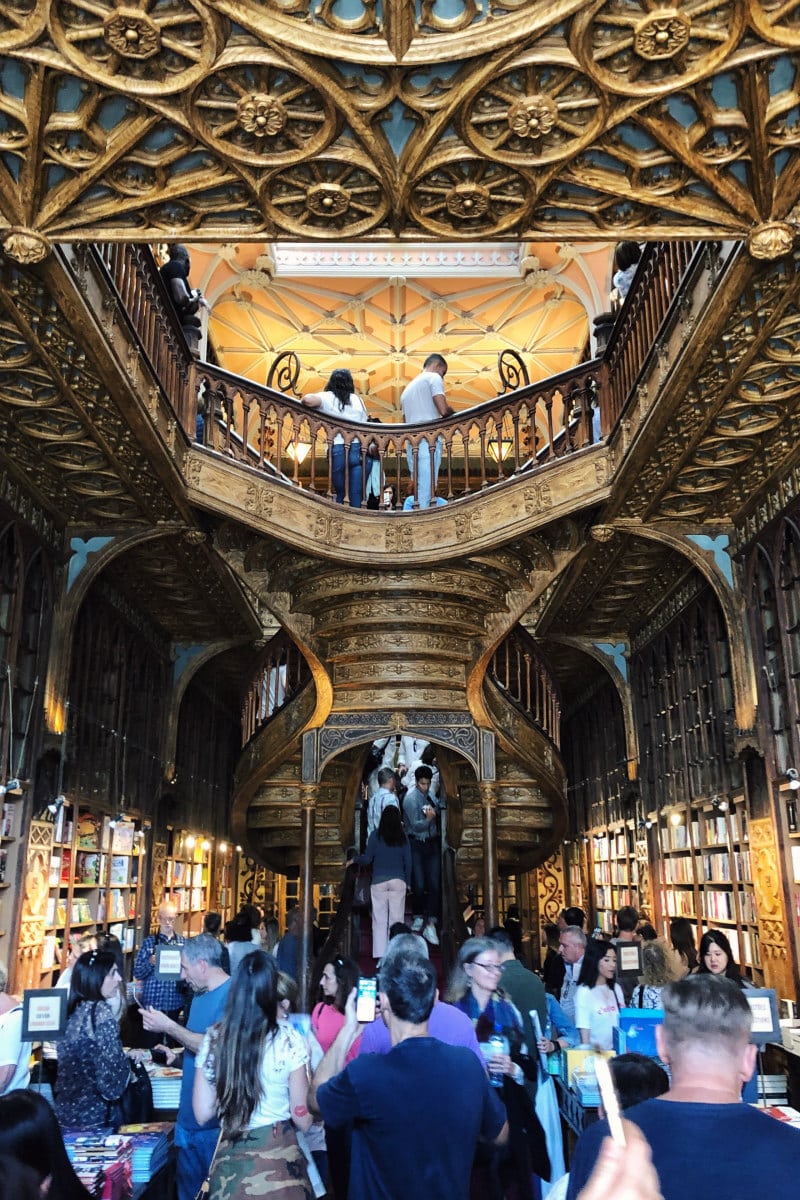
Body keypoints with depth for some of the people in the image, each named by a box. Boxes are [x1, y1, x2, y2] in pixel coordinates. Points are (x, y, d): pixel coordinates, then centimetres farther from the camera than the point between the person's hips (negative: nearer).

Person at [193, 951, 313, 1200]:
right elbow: (303, 1120, -9)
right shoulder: (289, 1039, -14)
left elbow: (202, 1114, 2)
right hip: (277, 1161, -3)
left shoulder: (213, 1038, -5)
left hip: (229, 1163, 3)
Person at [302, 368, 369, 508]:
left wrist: (301, 402, 3)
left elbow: (308, 400, -19)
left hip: (337, 450, -2)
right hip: (357, 449, 2)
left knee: (339, 492, 14)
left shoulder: (327, 397, 1)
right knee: (356, 494, 3)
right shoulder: (358, 400, 12)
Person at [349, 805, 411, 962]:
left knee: (379, 920, 2)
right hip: (398, 881, 1)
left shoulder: (376, 835, -4)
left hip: (379, 881, -1)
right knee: (396, 919, 4)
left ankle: (380, 954, 0)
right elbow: (408, 861, 5)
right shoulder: (403, 837, 2)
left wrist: (354, 860, 16)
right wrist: (408, 882, 16)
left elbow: (367, 859, -3)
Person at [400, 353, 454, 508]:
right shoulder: (433, 377, 3)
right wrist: (452, 412, 11)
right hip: (428, 441, -8)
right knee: (426, 492, -11)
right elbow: (443, 410, -10)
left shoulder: (408, 387, 28)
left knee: (419, 490, 8)